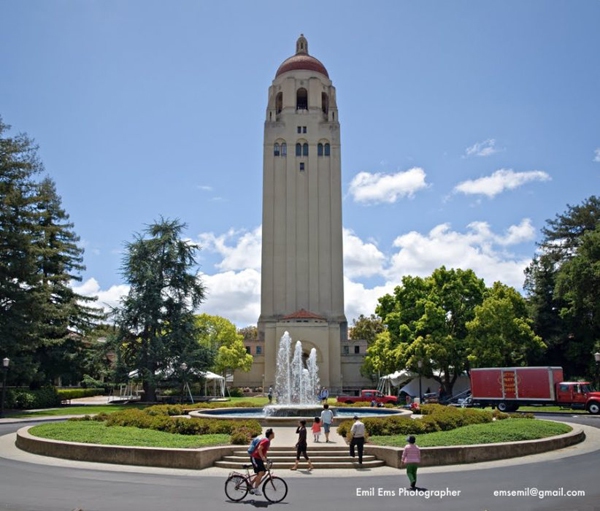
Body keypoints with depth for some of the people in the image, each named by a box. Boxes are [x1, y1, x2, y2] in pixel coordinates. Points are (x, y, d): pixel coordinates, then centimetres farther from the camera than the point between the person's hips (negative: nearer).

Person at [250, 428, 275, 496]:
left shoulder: (268, 441, 14)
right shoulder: (266, 441, -18)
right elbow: (259, 449, -27)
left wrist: (265, 458, 17)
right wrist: (262, 457, -29)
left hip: (259, 458, 10)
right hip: (255, 458, -10)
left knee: (263, 473, 11)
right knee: (261, 472, -17)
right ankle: (255, 489, -11)